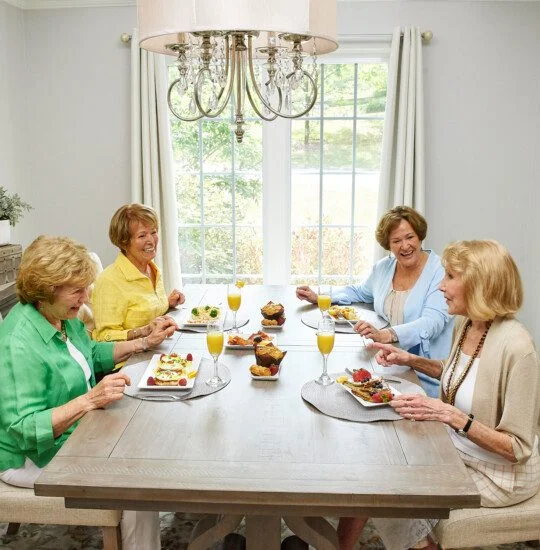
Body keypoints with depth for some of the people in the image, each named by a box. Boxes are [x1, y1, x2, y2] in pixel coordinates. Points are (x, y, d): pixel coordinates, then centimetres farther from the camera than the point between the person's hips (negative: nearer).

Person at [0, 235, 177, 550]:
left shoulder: (63, 317, -1)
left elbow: (92, 355, 17)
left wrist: (145, 342, 6)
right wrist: (90, 400, -39)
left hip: (80, 430, 9)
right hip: (37, 458, -9)